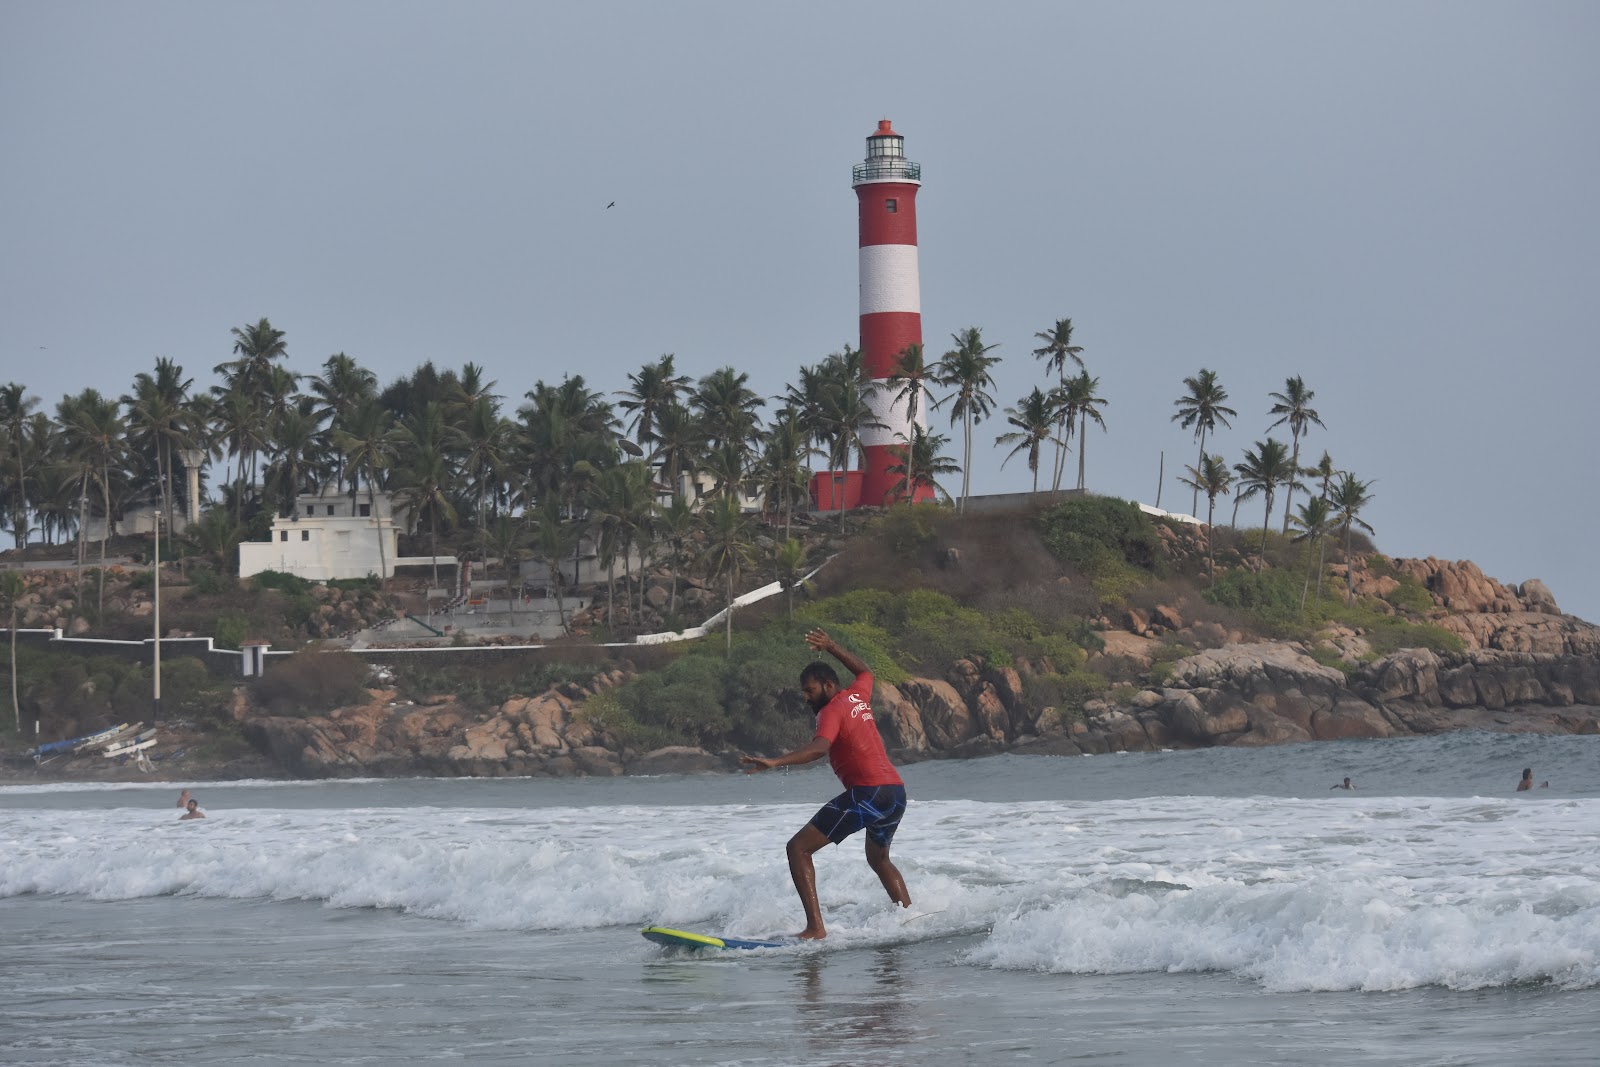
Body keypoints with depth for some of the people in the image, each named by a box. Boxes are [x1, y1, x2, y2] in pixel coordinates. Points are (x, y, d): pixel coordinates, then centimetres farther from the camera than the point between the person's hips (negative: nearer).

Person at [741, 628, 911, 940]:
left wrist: (775, 762, -38)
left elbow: (819, 748, -28)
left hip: (867, 794, -9)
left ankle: (815, 927, -18)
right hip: (897, 792, 9)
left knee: (799, 848, -7)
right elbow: (864, 671, 41)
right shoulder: (858, 696, 15)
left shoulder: (833, 710, -8)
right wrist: (831, 648, 45)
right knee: (879, 859, 35)